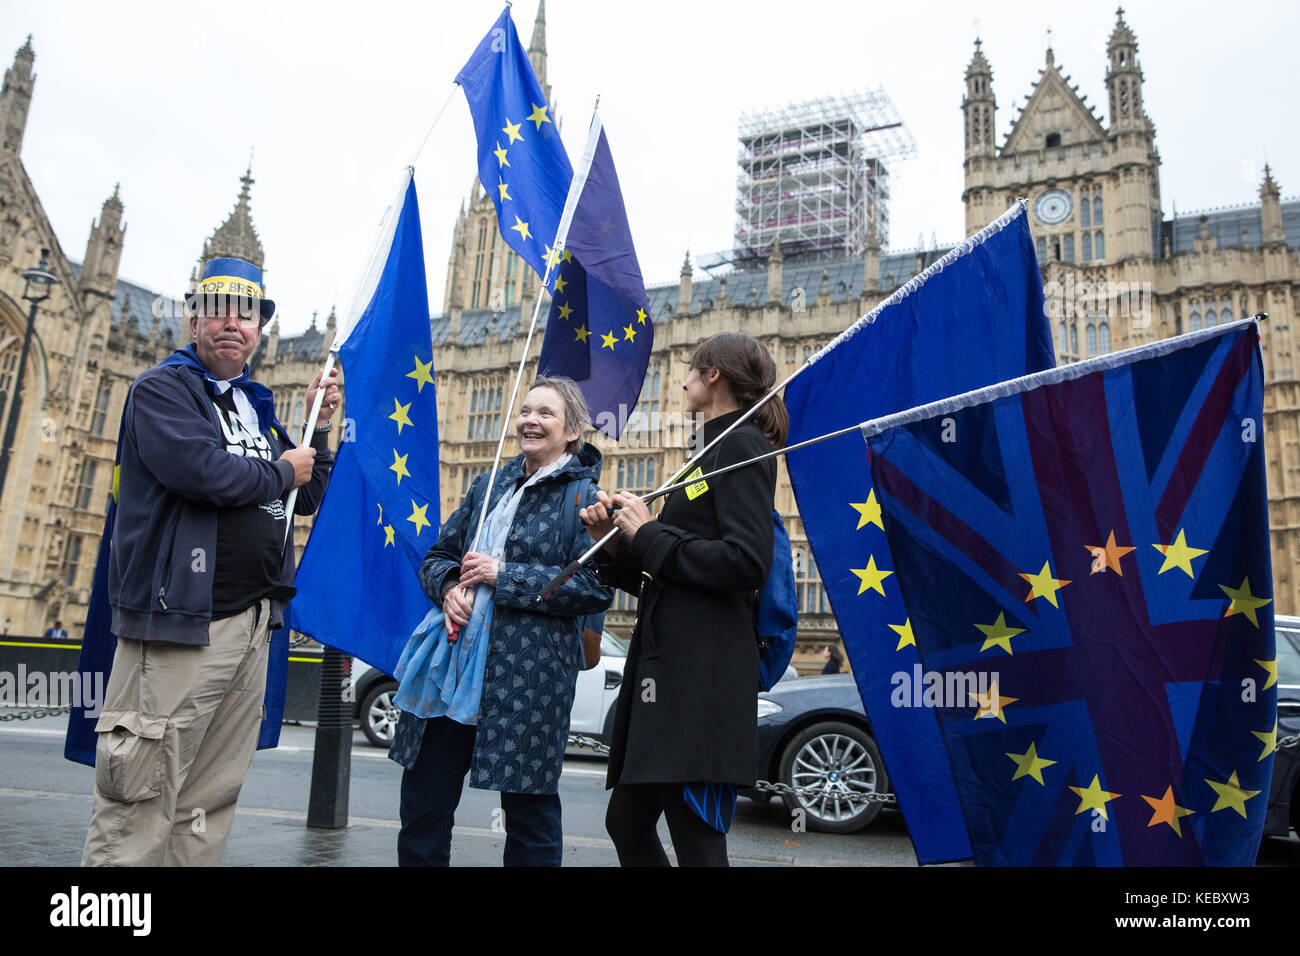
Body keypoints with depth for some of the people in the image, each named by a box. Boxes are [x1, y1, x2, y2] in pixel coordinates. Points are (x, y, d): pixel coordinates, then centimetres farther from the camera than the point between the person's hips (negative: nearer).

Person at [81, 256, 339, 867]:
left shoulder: (257, 406, 20)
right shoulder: (162, 388, -1)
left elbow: (307, 499, 21)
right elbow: (198, 468, -21)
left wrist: (317, 427, 9)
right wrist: (280, 471, -5)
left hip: (253, 626, 8)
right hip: (183, 623, -7)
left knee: (209, 805, 12)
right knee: (140, 804, -4)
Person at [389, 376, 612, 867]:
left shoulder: (583, 496, -4)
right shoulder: (489, 486, 14)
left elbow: (595, 587, -15)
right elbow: (438, 554, 19)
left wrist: (504, 576, -16)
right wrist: (449, 585, -4)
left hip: (528, 674, -6)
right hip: (453, 663, 6)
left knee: (530, 812, 7)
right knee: (423, 806, 14)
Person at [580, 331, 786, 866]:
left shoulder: (741, 444, -4)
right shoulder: (709, 451, 24)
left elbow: (746, 563, -18)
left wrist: (650, 534, -9)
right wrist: (615, 542, 6)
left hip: (703, 673, -10)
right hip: (662, 660, 10)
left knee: (695, 841, -5)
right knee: (627, 824, 15)